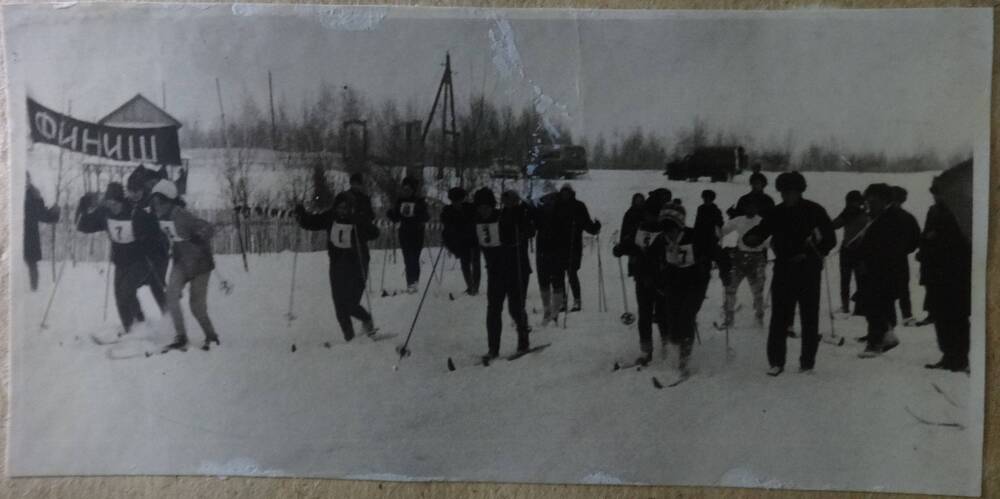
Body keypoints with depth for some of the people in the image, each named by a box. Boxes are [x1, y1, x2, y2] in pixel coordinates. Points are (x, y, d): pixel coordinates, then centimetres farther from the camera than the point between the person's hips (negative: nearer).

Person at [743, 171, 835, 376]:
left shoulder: (814, 211, -1)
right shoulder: (775, 213, 6)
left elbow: (830, 239, 2)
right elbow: (759, 233, 2)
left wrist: (814, 253, -13)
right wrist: (750, 238, -20)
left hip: (808, 270, -2)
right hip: (783, 269, 2)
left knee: (809, 317, 4)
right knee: (779, 316, -1)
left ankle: (807, 361, 14)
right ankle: (776, 361, 6)